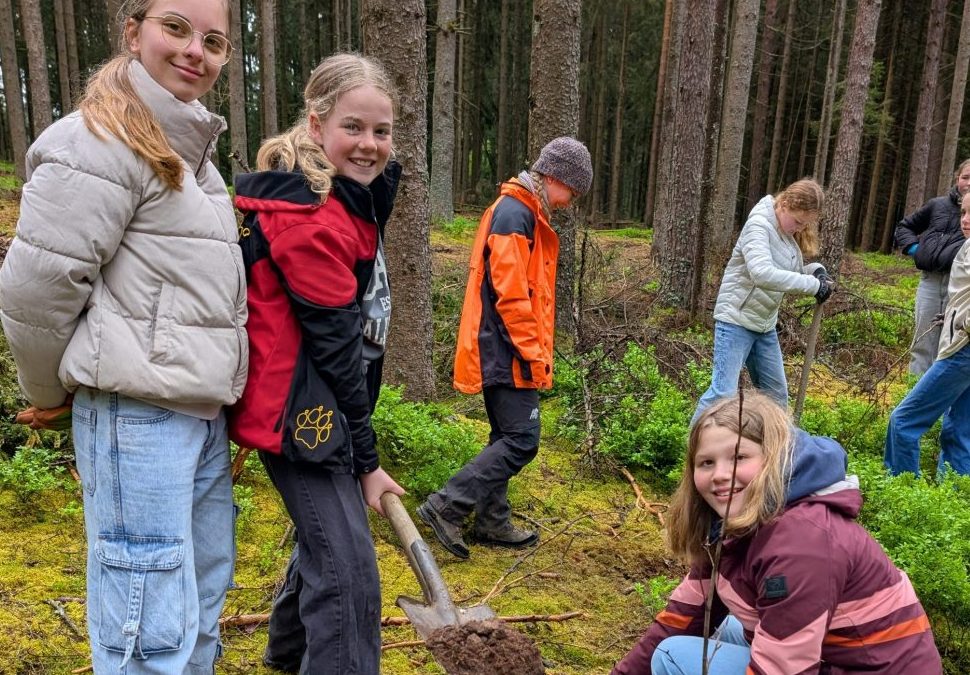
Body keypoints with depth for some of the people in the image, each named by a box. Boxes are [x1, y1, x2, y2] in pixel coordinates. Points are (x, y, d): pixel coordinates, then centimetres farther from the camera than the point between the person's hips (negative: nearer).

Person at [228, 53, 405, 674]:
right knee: (348, 568, -8)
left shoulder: (351, 195, 8)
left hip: (328, 404, 10)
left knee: (328, 534, 25)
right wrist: (366, 459, -15)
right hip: (301, 411, -10)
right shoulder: (311, 218, -23)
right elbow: (334, 344, -21)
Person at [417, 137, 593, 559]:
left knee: (507, 438, 15)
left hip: (501, 353, 11)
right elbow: (510, 294, -22)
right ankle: (446, 507, -3)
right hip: (507, 352, -11)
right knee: (521, 440, -7)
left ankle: (492, 523, 24)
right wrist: (535, 354, -17)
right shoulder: (515, 215, -15)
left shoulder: (520, 213, 18)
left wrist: (534, 351, 20)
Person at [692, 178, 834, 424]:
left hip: (765, 324, 9)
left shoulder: (788, 231, 7)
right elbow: (763, 274, -35)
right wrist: (813, 284, -30)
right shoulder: (759, 225, -19)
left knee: (776, 394, 15)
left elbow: (790, 272, 15)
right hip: (736, 320, -9)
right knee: (723, 392, -11)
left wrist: (815, 270, -6)